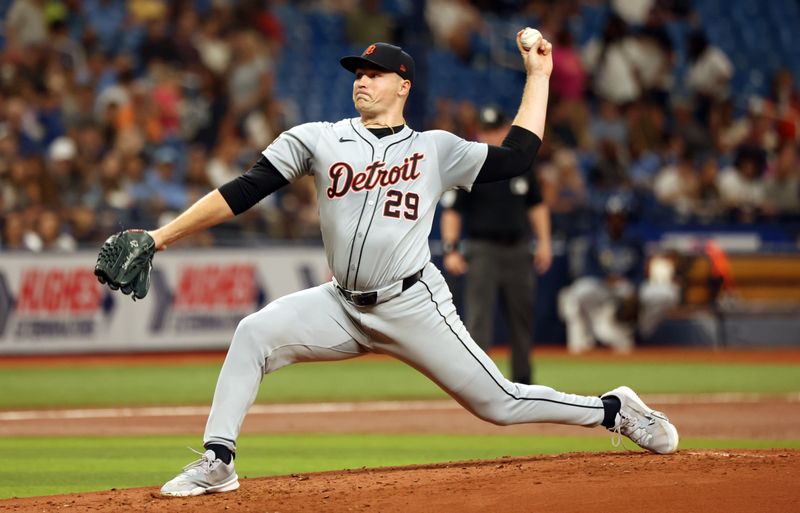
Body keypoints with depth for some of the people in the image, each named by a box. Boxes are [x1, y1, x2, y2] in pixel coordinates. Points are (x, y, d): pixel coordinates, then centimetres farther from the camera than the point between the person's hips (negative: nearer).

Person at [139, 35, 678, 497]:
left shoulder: (435, 149, 4)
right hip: (342, 306, 2)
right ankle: (217, 462, -16)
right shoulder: (318, 140, 4)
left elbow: (518, 156, 5)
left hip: (414, 305, -2)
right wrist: (159, 238, -7)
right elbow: (242, 192, -1)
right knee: (255, 333, -20)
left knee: (499, 402, -3)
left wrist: (538, 75, 6)